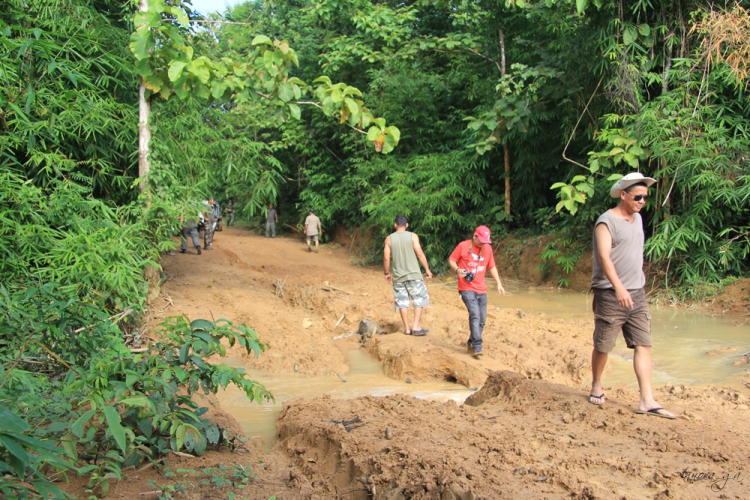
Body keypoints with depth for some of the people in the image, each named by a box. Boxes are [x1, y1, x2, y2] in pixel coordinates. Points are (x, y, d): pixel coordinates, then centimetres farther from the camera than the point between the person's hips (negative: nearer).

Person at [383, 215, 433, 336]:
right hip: (413, 274, -2)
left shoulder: (389, 238, 1)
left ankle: (407, 328, 12)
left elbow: (386, 258, 0)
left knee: (402, 302, 9)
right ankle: (416, 326, -2)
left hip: (398, 276, 2)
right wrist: (427, 269, 1)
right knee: (420, 299, 7)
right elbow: (420, 254, -7)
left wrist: (387, 273, 13)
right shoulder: (412, 236, -3)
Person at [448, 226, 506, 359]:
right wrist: (457, 270, -19)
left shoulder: (487, 248, 7)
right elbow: (451, 260, 1)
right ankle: (477, 347, -20)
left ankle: (471, 344, 20)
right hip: (466, 288, -5)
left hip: (481, 289, 5)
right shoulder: (463, 246, -6)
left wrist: (499, 283, 10)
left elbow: (492, 267, 17)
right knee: (475, 314, -19)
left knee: (482, 318, 4)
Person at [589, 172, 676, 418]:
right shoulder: (607, 221, -10)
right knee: (603, 345, 5)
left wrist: (635, 287, 17)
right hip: (610, 294, -6)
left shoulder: (638, 219, 14)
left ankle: (647, 400, -2)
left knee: (643, 344, -2)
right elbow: (604, 255, -22)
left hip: (637, 293, 7)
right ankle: (596, 386, 26)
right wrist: (619, 287, -33)